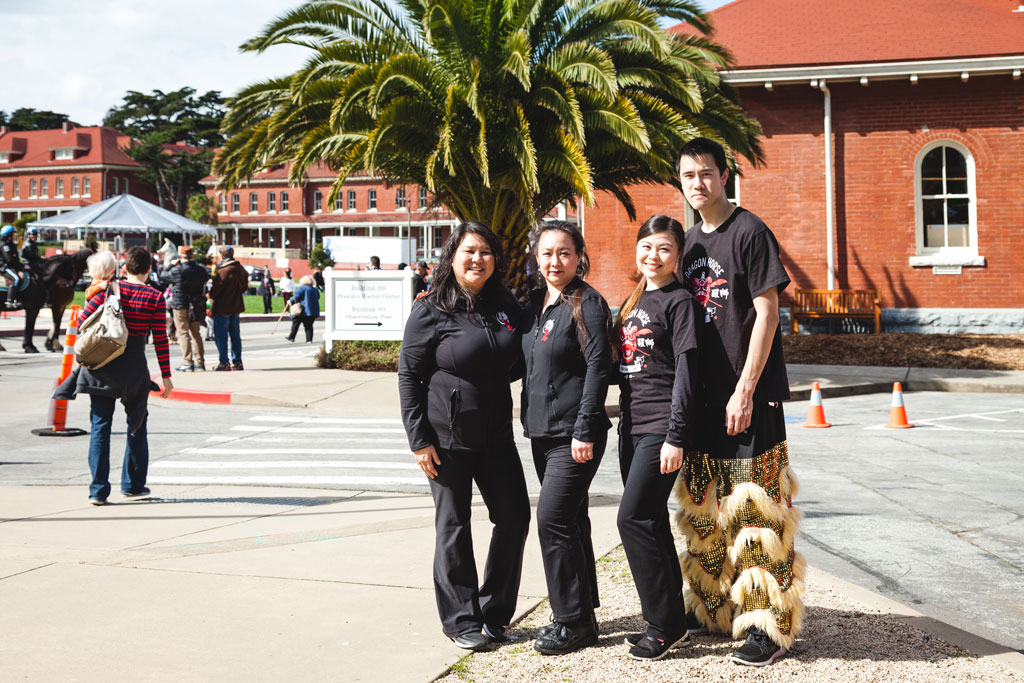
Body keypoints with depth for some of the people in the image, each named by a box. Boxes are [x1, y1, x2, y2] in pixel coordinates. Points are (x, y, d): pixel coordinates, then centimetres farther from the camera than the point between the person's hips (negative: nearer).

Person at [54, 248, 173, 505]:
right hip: (134, 365, -1)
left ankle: (99, 490, 0)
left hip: (102, 364, 1)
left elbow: (83, 319, -2)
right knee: (137, 424, 17)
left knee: (100, 425, 4)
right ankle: (132, 484, 23)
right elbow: (160, 340, -5)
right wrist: (166, 375, 0)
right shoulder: (155, 298, -4)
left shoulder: (110, 289, -2)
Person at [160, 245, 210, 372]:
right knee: (195, 333, 14)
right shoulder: (201, 270, 0)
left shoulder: (177, 271, -16)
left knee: (183, 334, -1)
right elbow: (206, 278, 21)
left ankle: (187, 363, -5)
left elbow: (162, 276, -2)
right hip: (196, 306, 5)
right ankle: (200, 362, 15)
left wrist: (172, 265, 10)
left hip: (180, 305, -5)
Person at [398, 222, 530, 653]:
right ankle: (461, 620, 16)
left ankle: (494, 613, 21)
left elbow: (518, 363, 20)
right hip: (448, 437, -5)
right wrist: (419, 438, -12)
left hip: (496, 435, 5)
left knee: (514, 517, 5)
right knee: (453, 526, 3)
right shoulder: (431, 311, -8)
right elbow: (408, 375, -7)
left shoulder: (505, 306, 7)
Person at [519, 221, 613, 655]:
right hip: (542, 430, 8)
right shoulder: (534, 303, 13)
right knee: (571, 520, 12)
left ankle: (571, 622, 0)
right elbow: (527, 363, 23)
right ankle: (583, 617, 20)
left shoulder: (587, 303, -10)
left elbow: (598, 368, -15)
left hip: (574, 433, -8)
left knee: (553, 518, -11)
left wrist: (584, 430, -18)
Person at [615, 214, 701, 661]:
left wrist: (676, 436, -17)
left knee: (634, 518, -12)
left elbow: (685, 372, -12)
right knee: (651, 523, 11)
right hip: (631, 425, 8)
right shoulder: (632, 302, 17)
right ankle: (668, 622, 21)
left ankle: (665, 625, -3)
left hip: (661, 428, -8)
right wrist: (622, 422, 16)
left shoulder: (679, 301, -7)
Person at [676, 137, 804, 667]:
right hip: (706, 397, 7)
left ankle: (770, 626, 0)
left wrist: (745, 391, -17)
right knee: (705, 511, 12)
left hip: (750, 397, -7)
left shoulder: (749, 232, -7)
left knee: (753, 511, -7)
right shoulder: (692, 242, 14)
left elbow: (767, 312, -12)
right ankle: (715, 609, 25)